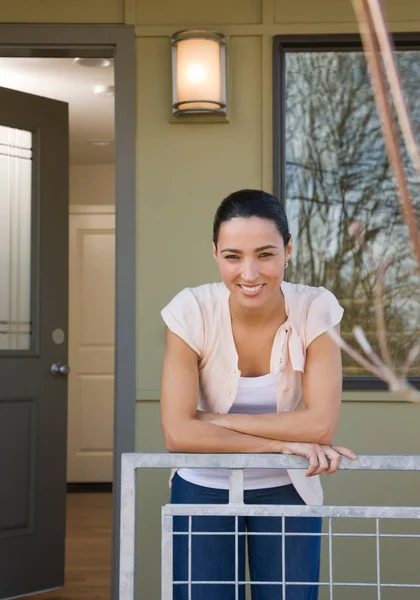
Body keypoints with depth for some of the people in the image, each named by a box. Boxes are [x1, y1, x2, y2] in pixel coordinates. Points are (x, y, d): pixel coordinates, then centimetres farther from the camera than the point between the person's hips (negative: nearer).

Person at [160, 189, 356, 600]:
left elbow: (320, 424, -21)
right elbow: (177, 432, -23)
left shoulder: (317, 309, -17)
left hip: (286, 489, 1)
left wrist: (215, 420, -21)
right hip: (204, 489, 0)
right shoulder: (191, 311, -19)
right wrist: (285, 442, -26)